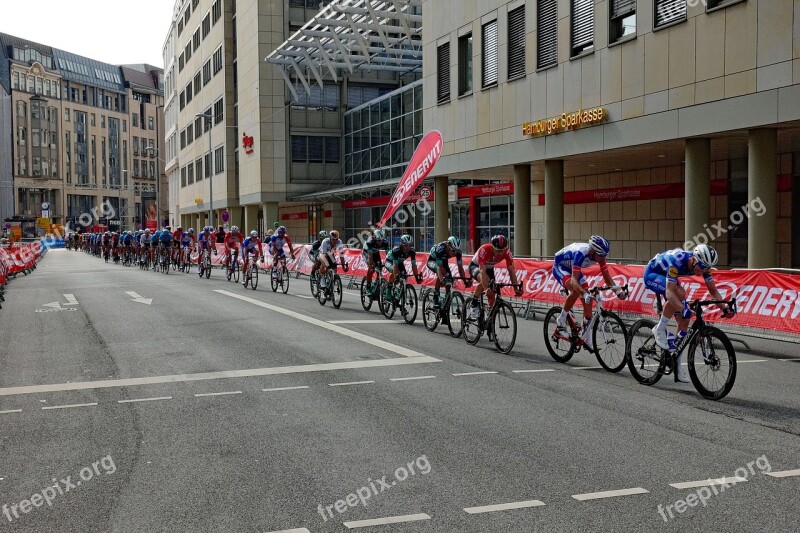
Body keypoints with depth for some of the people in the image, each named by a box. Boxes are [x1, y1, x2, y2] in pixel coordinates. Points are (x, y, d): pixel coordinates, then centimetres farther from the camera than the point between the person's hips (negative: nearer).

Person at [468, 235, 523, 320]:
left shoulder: (507, 252, -27)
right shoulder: (484, 250, -39)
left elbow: (511, 271, -26)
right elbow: (482, 271, -45)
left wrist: (516, 288, -37)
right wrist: (486, 289, -57)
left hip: (489, 268, 5)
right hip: (475, 266, -5)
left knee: (492, 293, -8)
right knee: (485, 280, -36)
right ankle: (474, 306, -23)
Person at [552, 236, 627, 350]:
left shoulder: (599, 255, -20)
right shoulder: (581, 253, -40)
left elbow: (607, 277, -15)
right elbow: (574, 280, -46)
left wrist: (618, 291, -31)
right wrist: (585, 294, -61)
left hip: (573, 268, 7)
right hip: (559, 266, -7)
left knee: (589, 300, -4)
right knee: (576, 291, -34)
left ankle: (587, 337, 6)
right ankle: (561, 320, -14)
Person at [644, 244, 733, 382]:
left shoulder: (702, 264, -20)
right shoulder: (677, 261, -39)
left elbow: (713, 290, -13)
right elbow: (669, 292, -46)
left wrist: (724, 308, -28)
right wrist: (683, 309, -58)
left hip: (667, 277, 7)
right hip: (652, 274, -7)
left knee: (684, 320, -5)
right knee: (679, 293, -36)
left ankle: (677, 363, 6)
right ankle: (659, 330, -18)